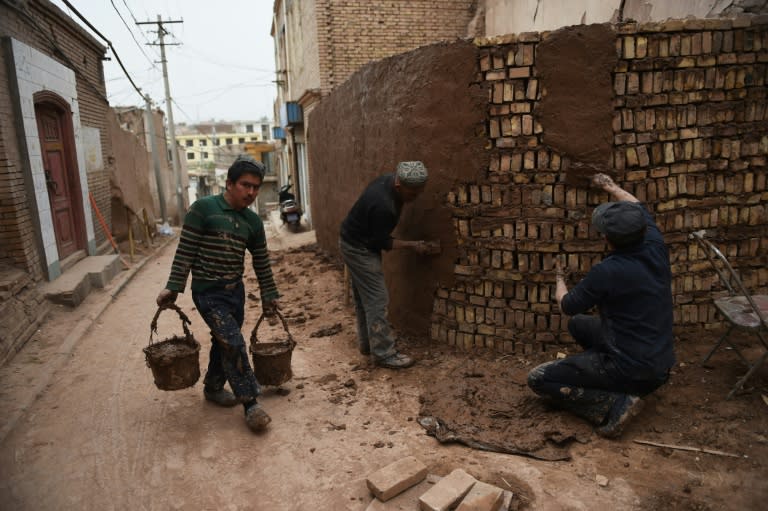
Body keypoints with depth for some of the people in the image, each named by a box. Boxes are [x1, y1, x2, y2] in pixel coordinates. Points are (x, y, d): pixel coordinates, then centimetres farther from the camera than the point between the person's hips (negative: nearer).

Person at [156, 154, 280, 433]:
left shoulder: (253, 221, 4)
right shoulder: (203, 209, -12)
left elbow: (261, 263, 11)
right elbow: (185, 251, -10)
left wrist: (269, 297, 14)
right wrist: (172, 287, -12)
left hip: (236, 291, 6)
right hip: (208, 293, -6)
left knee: (224, 343, 18)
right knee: (234, 343, -13)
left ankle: (213, 388, 40)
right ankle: (250, 403, -2)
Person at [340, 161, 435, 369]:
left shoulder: (388, 180, -5)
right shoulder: (383, 206, -33)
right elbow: (382, 242, -22)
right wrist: (413, 245, -13)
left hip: (355, 243, 10)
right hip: (359, 249, -10)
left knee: (364, 297, 17)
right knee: (377, 299, -6)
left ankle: (367, 343, 29)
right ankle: (383, 353, 1)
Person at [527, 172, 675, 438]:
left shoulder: (606, 272, -25)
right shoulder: (656, 250, -7)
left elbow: (568, 306, -6)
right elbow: (637, 207, 15)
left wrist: (559, 278, 12)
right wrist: (611, 187, 30)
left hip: (631, 372, -8)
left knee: (538, 379, -1)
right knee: (578, 325, 25)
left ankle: (615, 404, -10)